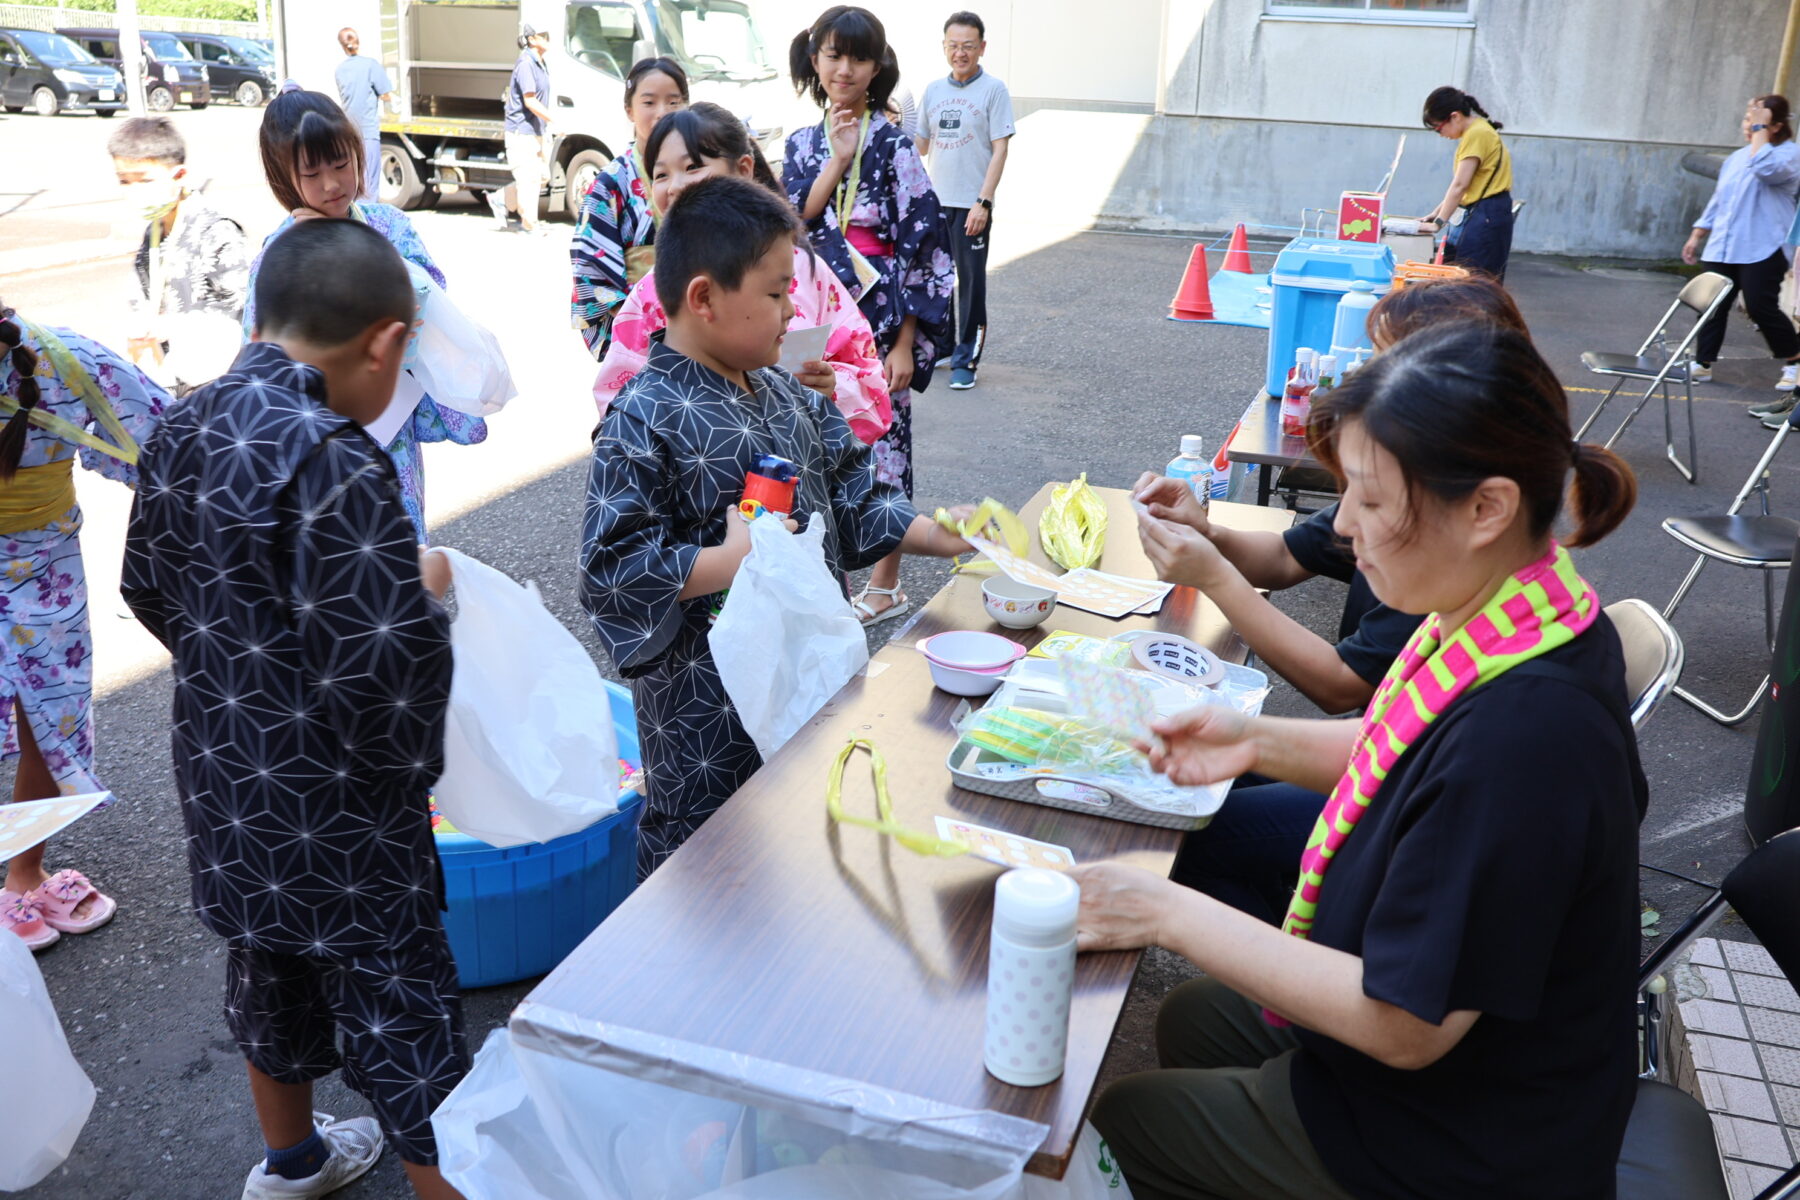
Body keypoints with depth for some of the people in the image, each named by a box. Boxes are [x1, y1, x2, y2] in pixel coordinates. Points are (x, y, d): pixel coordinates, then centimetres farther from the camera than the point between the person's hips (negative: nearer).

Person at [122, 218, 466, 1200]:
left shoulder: (180, 430, -2)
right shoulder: (332, 457, -27)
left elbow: (150, 589, 11)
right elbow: (388, 666, -28)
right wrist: (421, 591, -9)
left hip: (223, 788, 8)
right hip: (336, 819, -8)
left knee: (269, 978, 27)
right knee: (400, 1015, 7)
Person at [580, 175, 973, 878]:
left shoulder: (784, 395, 6)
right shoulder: (645, 421, -19)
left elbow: (851, 498, 14)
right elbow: (613, 567, -23)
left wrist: (934, 534, 3)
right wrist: (735, 561, -27)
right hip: (705, 706, -8)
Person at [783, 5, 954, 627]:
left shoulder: (893, 145, -7)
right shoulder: (803, 143, 8)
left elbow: (922, 247, -10)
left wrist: (905, 344, -14)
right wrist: (838, 160, -13)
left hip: (879, 321, -5)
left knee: (881, 444, 1)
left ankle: (886, 584, 16)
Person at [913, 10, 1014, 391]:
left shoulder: (993, 90, -3)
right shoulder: (933, 89, 11)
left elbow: (1000, 150, -8)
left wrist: (983, 203, -15)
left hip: (971, 205, -5)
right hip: (933, 202, 5)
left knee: (971, 281, -2)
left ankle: (966, 360, 4)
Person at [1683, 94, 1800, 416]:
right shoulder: (1736, 157, 17)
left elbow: (1766, 168, -29)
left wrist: (1760, 129, -19)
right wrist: (1696, 236, 22)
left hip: (1762, 250, -7)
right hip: (1722, 248, 7)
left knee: (1761, 307, -12)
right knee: (1713, 305, 5)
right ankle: (1703, 363, 15)